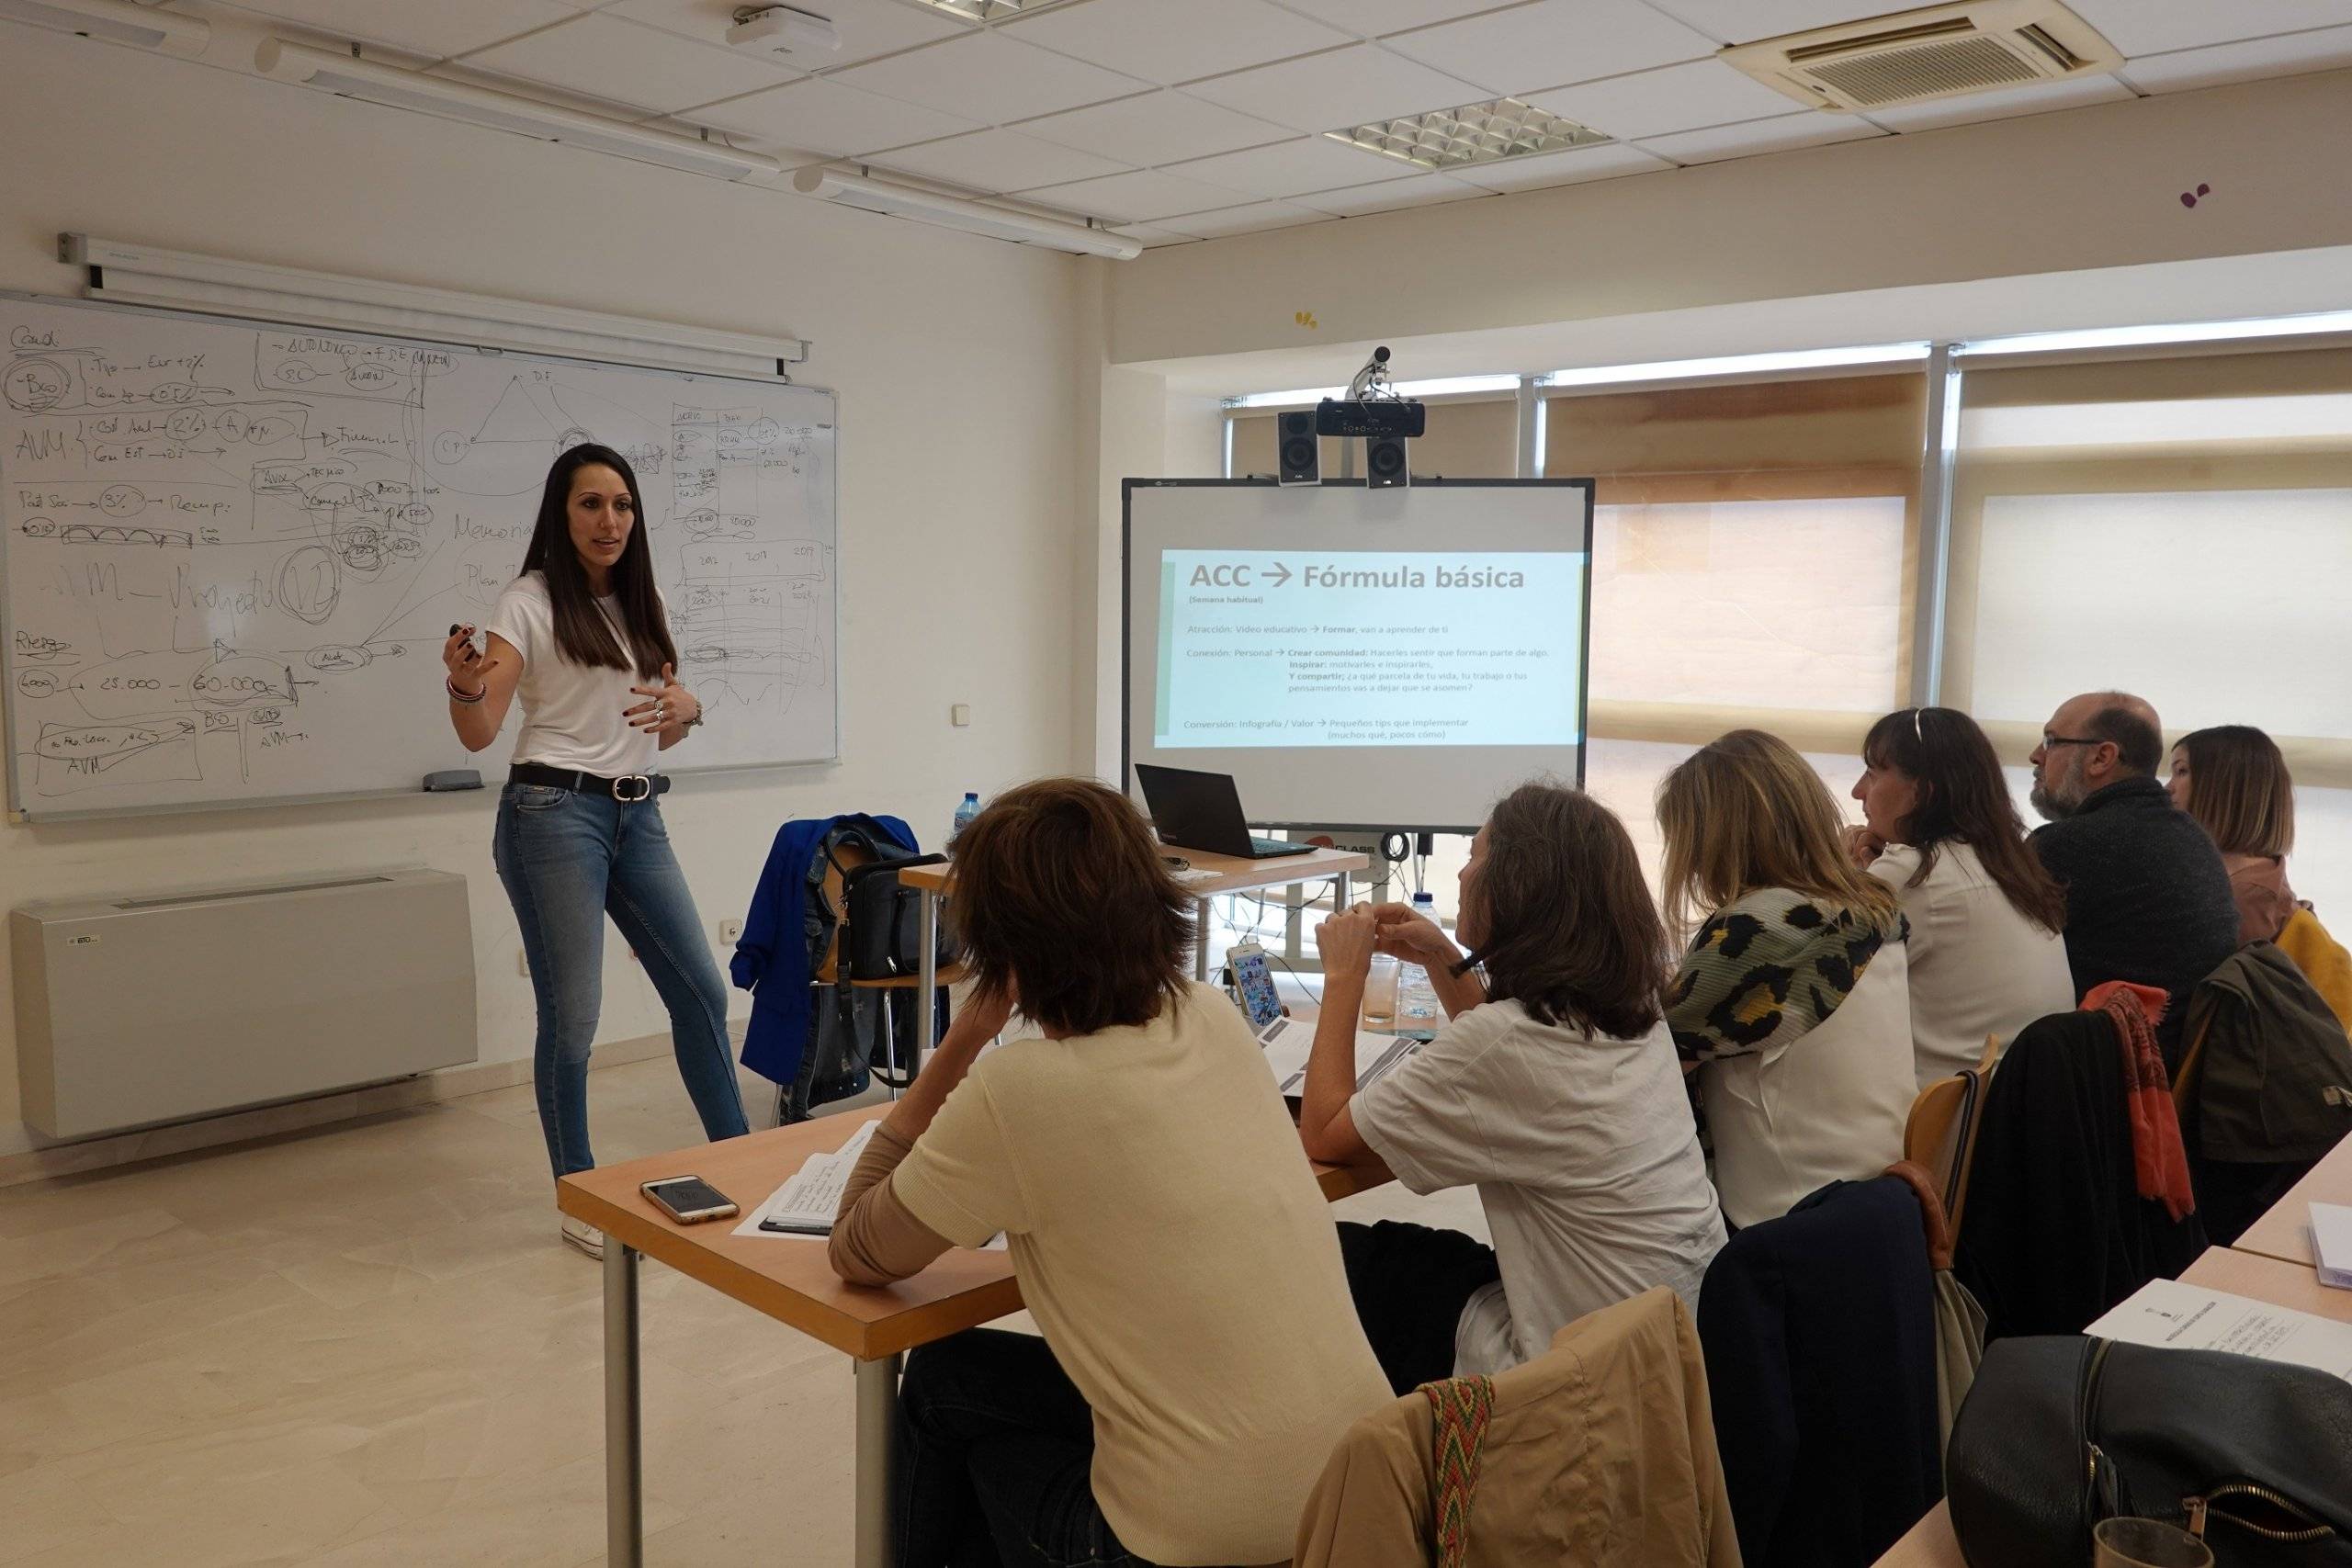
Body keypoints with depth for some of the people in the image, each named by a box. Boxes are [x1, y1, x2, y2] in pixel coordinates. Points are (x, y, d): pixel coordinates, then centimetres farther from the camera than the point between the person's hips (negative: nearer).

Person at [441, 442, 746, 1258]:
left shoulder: (643, 605, 13)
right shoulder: (530, 603, -5)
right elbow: (479, 733, -12)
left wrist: (687, 708, -7)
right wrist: (467, 686, -34)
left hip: (637, 816, 6)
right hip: (554, 815, -6)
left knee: (702, 990, 7)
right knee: (571, 1016, -2)